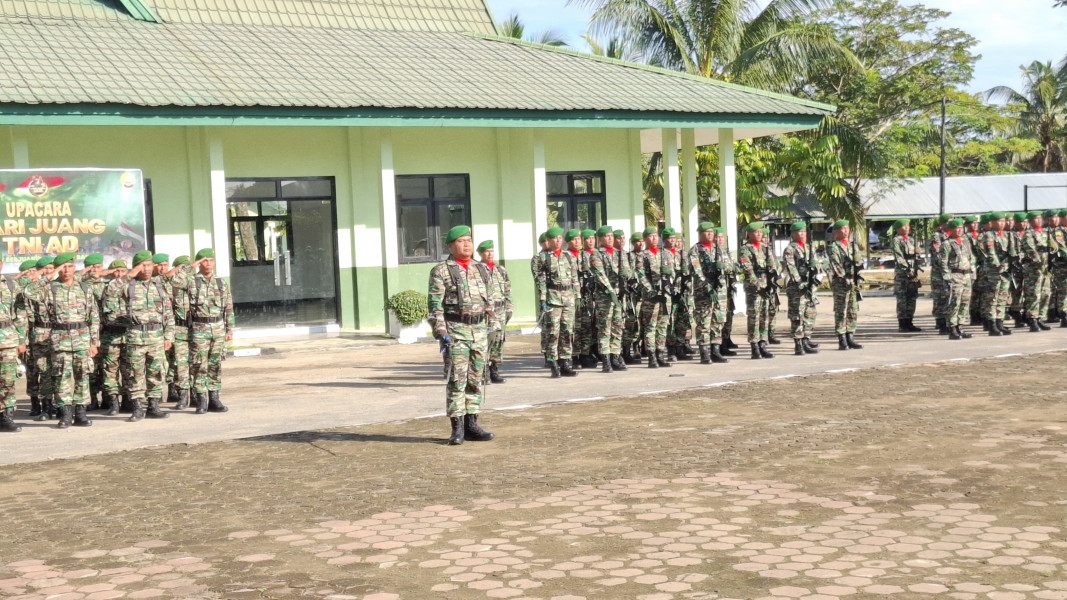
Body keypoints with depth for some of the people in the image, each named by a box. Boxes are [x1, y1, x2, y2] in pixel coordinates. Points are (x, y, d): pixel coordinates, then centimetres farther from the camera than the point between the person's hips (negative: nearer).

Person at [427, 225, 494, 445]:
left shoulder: (482, 270, 15)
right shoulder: (441, 271, -2)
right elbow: (435, 305, -7)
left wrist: (490, 331, 15)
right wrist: (440, 332, -15)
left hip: (479, 330, 6)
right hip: (455, 330, -5)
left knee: (477, 379, 6)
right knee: (457, 379, -7)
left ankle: (471, 424, 12)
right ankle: (457, 428, -3)